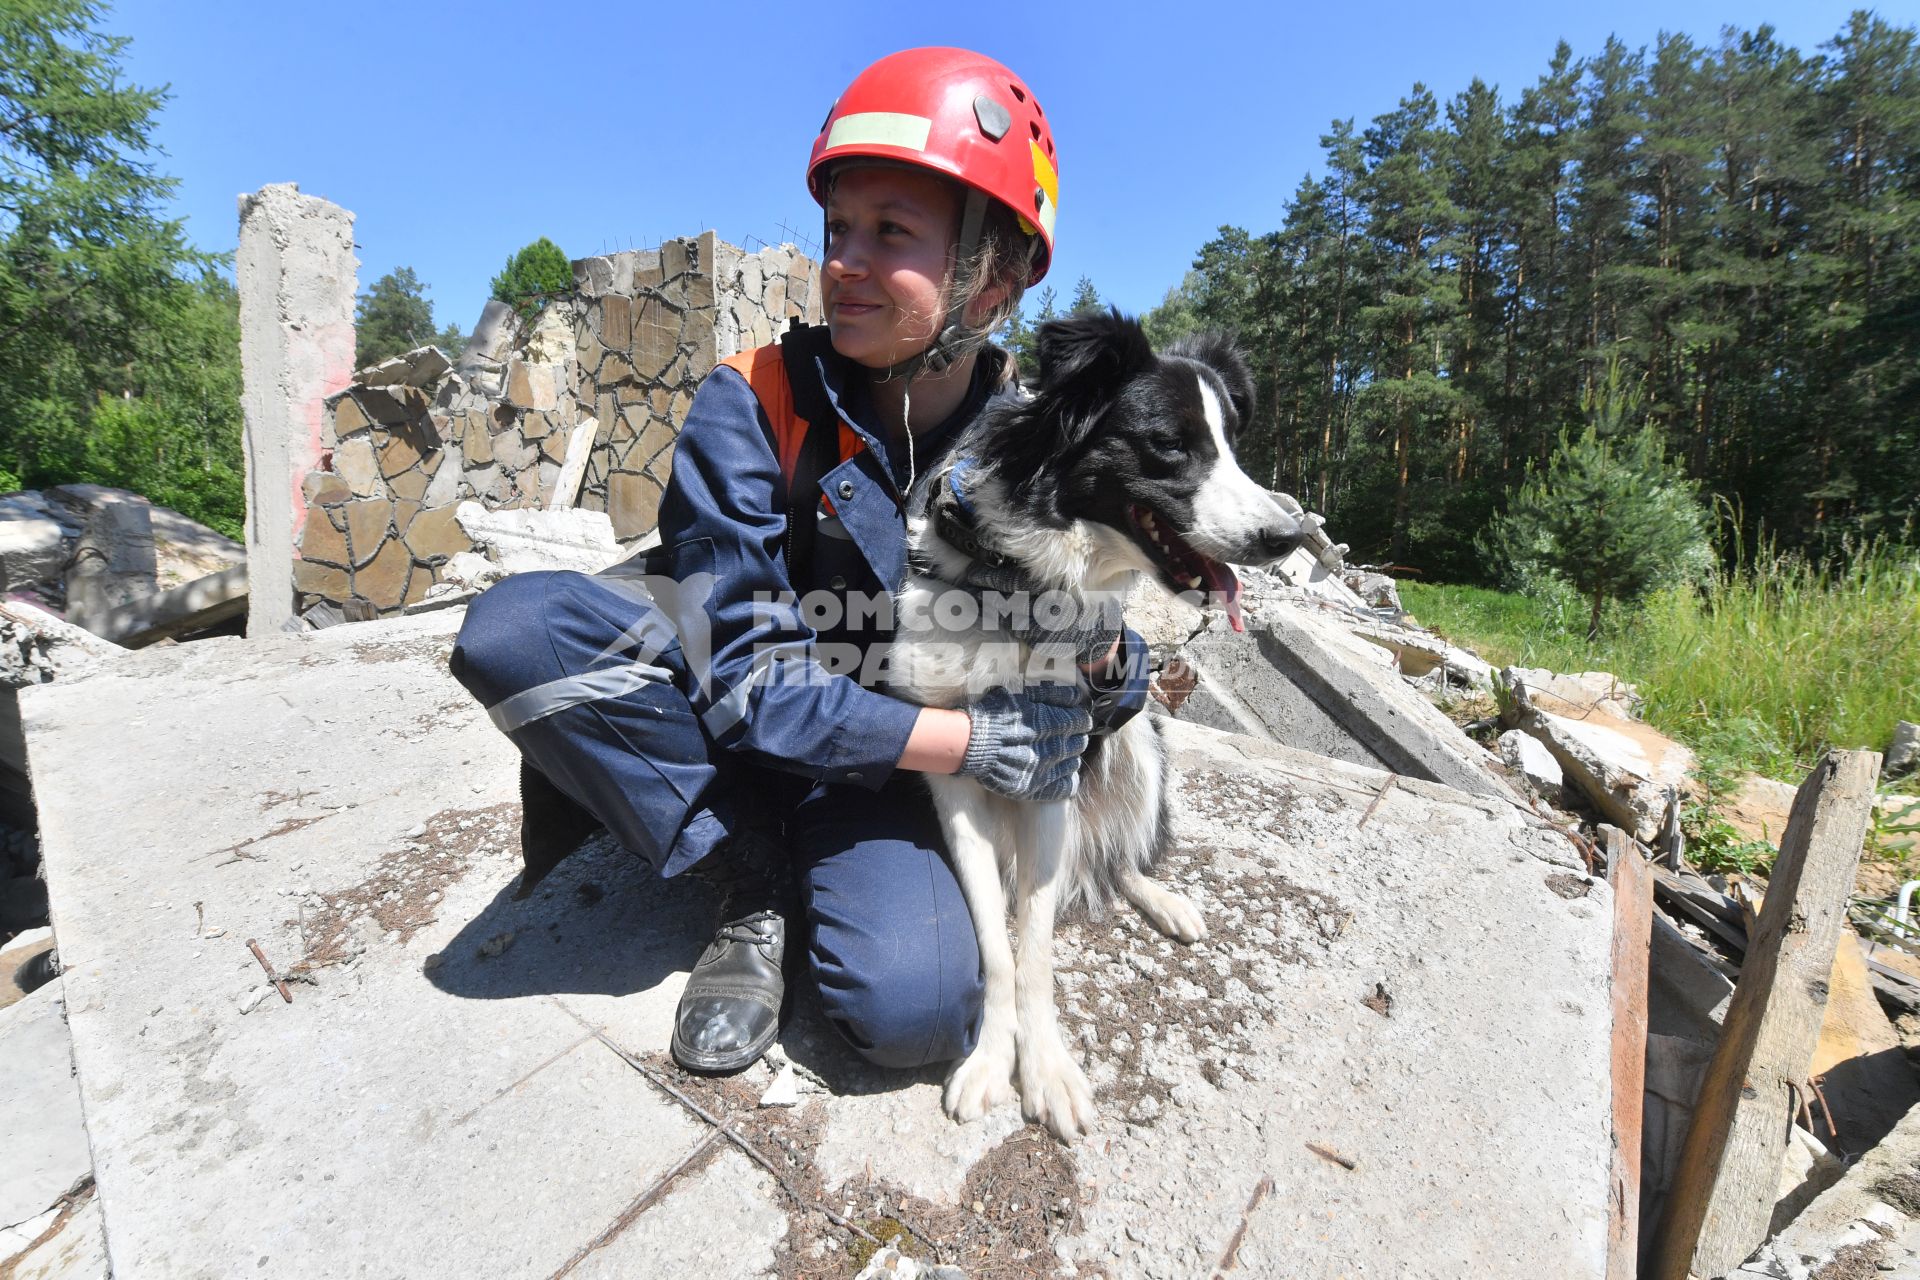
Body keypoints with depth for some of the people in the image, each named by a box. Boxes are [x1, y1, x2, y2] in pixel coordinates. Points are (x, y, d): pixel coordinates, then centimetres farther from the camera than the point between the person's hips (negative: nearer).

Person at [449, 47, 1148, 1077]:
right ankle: (755, 885, -9)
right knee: (511, 631, -26)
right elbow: (743, 680, -20)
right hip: (730, 726, 1)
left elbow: (1101, 682, -1)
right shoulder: (754, 405, -16)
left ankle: (811, 870, 7)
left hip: (889, 770, 0)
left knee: (913, 1009, -26)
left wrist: (1105, 668, -26)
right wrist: (970, 739, -24)